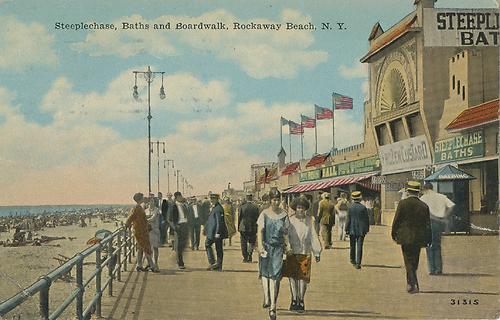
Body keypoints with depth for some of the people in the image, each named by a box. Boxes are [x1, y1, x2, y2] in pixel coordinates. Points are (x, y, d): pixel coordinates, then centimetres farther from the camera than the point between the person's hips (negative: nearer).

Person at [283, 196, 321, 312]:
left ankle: (301, 301, 12)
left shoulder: (309, 220, 3)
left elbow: (313, 236, 5)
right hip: (292, 252, 0)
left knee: (303, 278, 0)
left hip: (305, 252, 0)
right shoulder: (290, 220, 1)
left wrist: (317, 252, 4)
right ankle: (294, 300, 11)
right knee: (293, 277, 1)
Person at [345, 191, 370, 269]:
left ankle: (353, 260, 32)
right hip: (361, 230, -1)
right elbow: (367, 219, 0)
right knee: (359, 246, -2)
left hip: (352, 230, 1)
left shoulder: (350, 208, -6)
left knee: (352, 246, 17)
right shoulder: (363, 207, -5)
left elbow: (348, 219, -5)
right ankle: (358, 263, -8)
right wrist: (367, 229, 11)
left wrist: (347, 229, 3)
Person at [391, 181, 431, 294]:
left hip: (406, 237, -3)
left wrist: (394, 234, 8)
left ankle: (413, 283, -11)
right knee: (414, 262, 15)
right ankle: (410, 283, 26)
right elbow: (428, 224, 5)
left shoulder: (403, 203, -9)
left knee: (408, 261, 0)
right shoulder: (424, 206, 0)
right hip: (418, 238, 3)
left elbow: (396, 220, -6)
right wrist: (427, 240, 13)